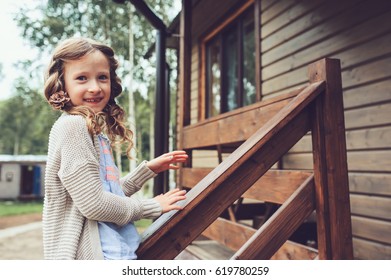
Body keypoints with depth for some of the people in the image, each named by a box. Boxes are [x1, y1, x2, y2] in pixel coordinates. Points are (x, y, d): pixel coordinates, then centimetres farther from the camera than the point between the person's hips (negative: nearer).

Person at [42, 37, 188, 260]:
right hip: (94, 253, -9)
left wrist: (149, 169, 11)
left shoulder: (95, 131, 10)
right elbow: (94, 203, -20)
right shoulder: (72, 126, -15)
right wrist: (153, 207, -8)